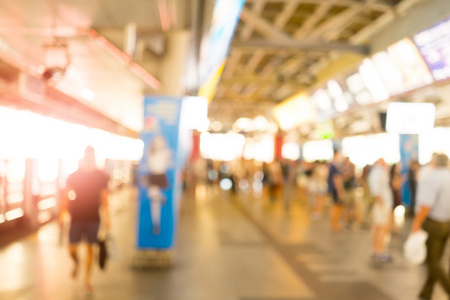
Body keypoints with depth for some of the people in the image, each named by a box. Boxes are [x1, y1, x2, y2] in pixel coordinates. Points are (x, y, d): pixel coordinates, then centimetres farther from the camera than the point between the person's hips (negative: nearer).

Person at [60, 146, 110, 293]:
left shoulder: (102, 177, 0)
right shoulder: (73, 176, -1)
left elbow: (104, 198, 5)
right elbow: (66, 195, 3)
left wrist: (106, 217, 0)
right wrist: (63, 213, -4)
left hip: (93, 219, 0)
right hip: (76, 218, 0)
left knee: (90, 247, 4)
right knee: (72, 249, 0)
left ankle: (87, 279, 19)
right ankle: (76, 263, 36)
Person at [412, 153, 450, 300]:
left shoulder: (431, 179, -18)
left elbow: (426, 205, -26)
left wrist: (417, 223, -17)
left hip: (433, 223, -8)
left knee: (432, 261, 4)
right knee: (436, 259, 16)